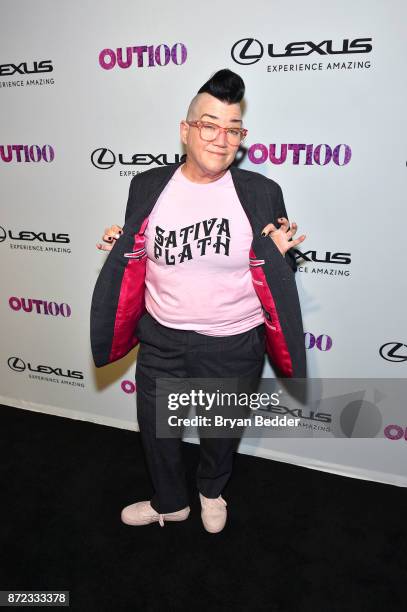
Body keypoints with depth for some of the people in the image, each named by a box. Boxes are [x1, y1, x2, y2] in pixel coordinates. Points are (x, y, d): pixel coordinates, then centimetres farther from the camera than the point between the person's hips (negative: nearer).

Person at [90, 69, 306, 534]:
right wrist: (117, 246, -11)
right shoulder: (147, 186, -4)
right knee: (155, 426, 21)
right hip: (161, 338, 3)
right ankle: (170, 503, 52)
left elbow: (276, 275, -1)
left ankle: (212, 490, 58)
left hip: (233, 346, -2)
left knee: (220, 429, 22)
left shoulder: (261, 193, -11)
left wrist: (279, 254, -22)